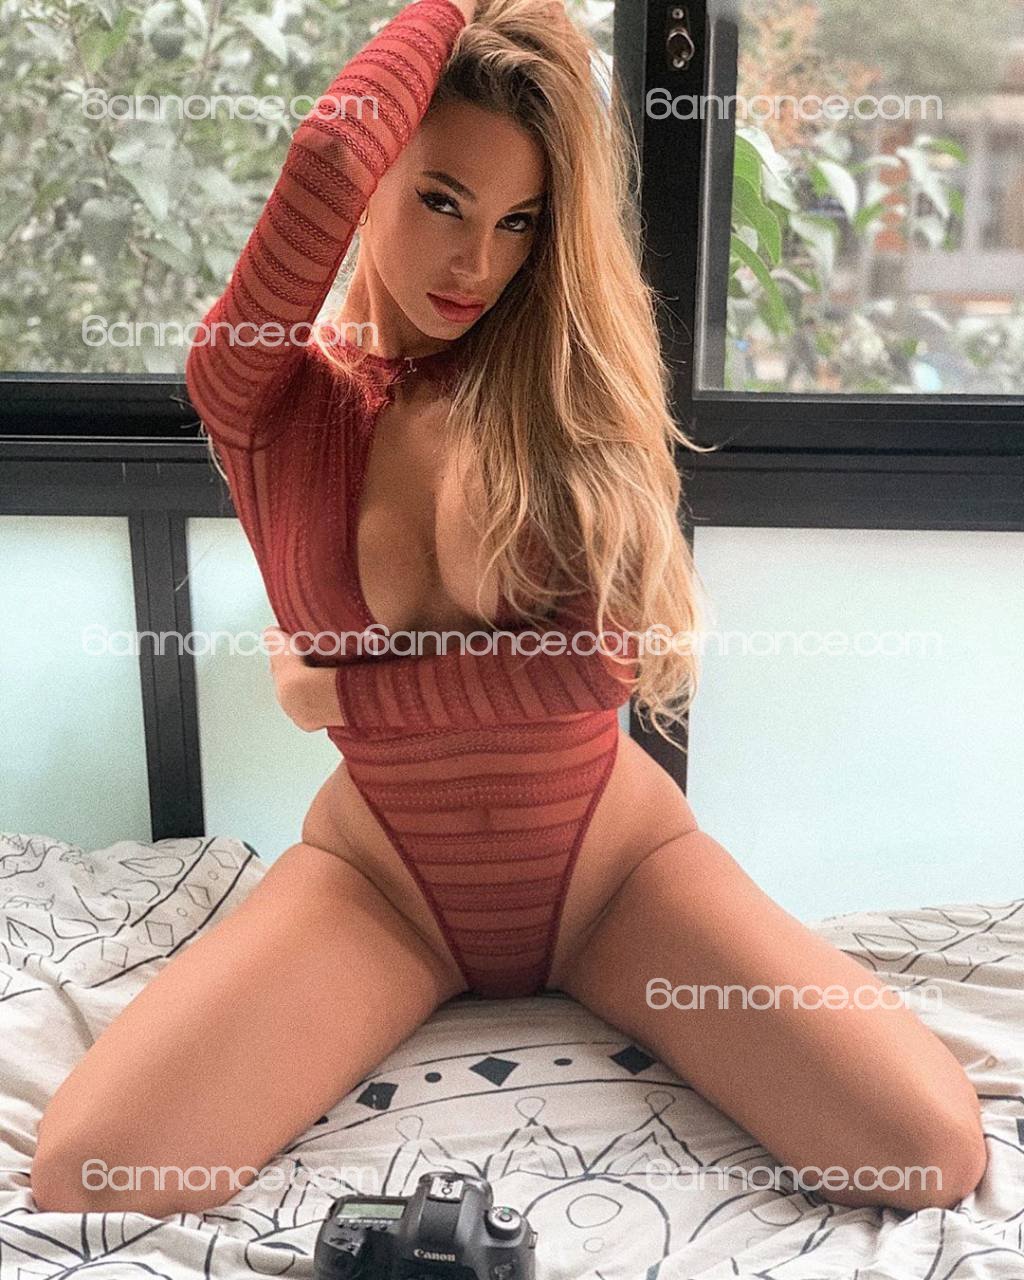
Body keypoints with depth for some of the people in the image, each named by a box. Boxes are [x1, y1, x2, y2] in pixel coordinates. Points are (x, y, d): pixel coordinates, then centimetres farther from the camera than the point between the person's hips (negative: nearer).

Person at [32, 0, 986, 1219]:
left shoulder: (567, 378, -5)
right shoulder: (268, 395, -8)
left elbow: (602, 660, -17)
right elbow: (327, 158, -29)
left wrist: (341, 692, -13)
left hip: (611, 863, 1)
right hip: (382, 877, 0)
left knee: (931, 1148, -16)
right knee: (85, 1170, -22)